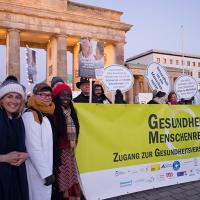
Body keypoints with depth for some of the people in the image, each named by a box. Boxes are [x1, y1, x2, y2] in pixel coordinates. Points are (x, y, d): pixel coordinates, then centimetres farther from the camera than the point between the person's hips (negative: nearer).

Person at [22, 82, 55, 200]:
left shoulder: (45, 114, 9)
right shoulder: (30, 115, -19)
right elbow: (34, 148, -23)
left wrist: (48, 170, 15)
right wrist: (46, 173, -20)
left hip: (45, 167, 9)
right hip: (38, 171, -9)